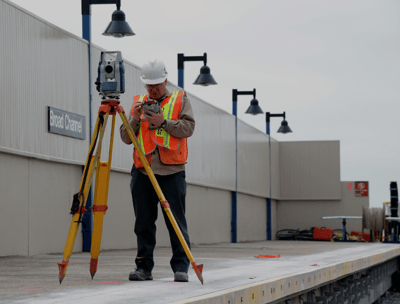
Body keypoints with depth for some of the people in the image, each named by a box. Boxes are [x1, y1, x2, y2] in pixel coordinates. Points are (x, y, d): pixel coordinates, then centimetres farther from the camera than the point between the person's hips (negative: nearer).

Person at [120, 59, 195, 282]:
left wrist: (164, 122, -13)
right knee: (144, 222, 3)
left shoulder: (181, 100, 10)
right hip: (143, 171, 3)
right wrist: (135, 119, -4)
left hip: (172, 171, -3)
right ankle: (144, 268, 9)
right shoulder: (139, 103, 17)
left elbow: (188, 128, -3)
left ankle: (181, 268, -2)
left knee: (176, 222, -5)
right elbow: (126, 138, 12)